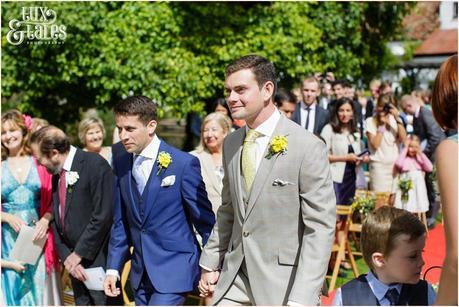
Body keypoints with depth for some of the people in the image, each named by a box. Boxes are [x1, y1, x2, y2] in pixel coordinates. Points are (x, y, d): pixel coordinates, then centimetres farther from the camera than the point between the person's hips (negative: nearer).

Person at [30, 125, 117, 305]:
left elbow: (103, 216, -19)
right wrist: (67, 257, -3)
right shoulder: (56, 174, 10)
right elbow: (56, 220, 11)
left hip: (98, 260, -7)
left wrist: (79, 254, -13)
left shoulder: (95, 165, -14)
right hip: (76, 263, 7)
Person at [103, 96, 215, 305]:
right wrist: (113, 268, 7)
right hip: (140, 273, 6)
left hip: (174, 270, -6)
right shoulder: (120, 164, 5)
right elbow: (121, 222, 11)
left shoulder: (184, 163, -11)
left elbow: (204, 219, -5)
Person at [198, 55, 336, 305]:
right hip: (235, 278, 6)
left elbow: (320, 227, -14)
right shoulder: (231, 144, 8)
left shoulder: (308, 147, -13)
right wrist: (210, 264, 12)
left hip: (283, 282, -5)